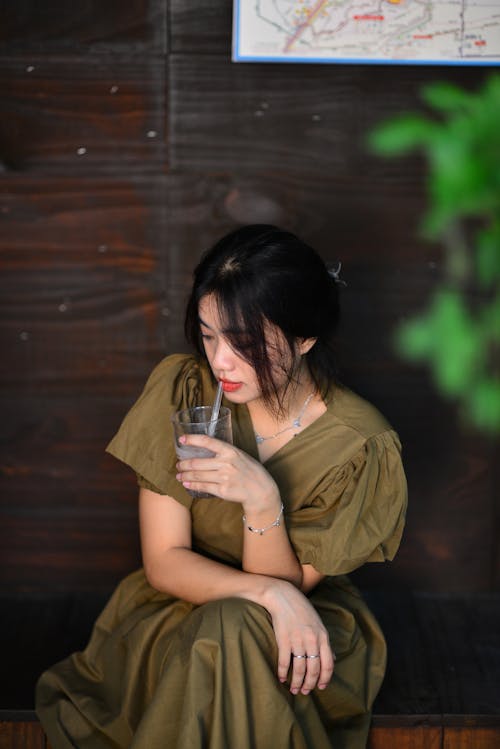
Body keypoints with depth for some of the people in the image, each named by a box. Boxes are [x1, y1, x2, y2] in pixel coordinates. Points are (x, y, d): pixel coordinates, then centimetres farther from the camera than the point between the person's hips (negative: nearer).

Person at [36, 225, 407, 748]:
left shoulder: (358, 444, -16)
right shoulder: (183, 389, -12)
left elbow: (287, 585, -15)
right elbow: (164, 562, -12)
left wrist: (262, 499, -35)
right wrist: (269, 591, -30)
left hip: (301, 625, -1)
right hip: (179, 608, 2)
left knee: (230, 632, -35)